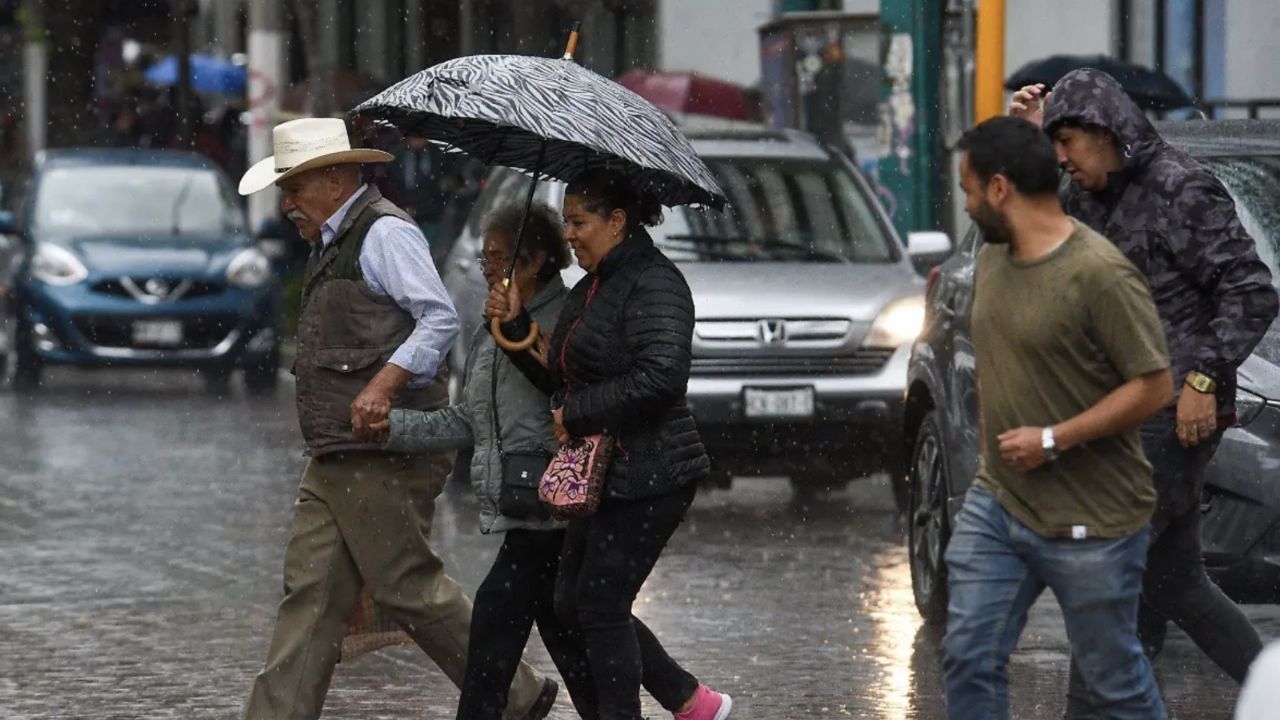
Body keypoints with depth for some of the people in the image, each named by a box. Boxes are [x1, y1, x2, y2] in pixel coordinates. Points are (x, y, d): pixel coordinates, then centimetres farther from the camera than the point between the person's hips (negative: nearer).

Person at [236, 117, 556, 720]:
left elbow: (440, 319, -21)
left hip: (386, 451, -10)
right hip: (333, 461, 10)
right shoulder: (330, 245, 19)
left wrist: (383, 385, -30)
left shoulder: (384, 233, -10)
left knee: (406, 586, -4)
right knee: (309, 591, 4)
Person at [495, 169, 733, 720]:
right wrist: (516, 323, 8)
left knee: (600, 606, -7)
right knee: (572, 604, 11)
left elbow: (661, 376, -26)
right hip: (604, 474, 10)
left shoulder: (653, 283, -13)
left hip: (647, 476, -10)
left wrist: (577, 414, -18)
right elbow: (561, 374, 22)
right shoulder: (589, 289, 17)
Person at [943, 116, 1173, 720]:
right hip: (994, 504, 7)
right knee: (968, 659, 4)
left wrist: (1054, 441, -21)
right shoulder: (992, 258, 5)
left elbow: (1155, 386, -19)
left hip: (1089, 521, -7)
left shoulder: (1100, 274, -20)